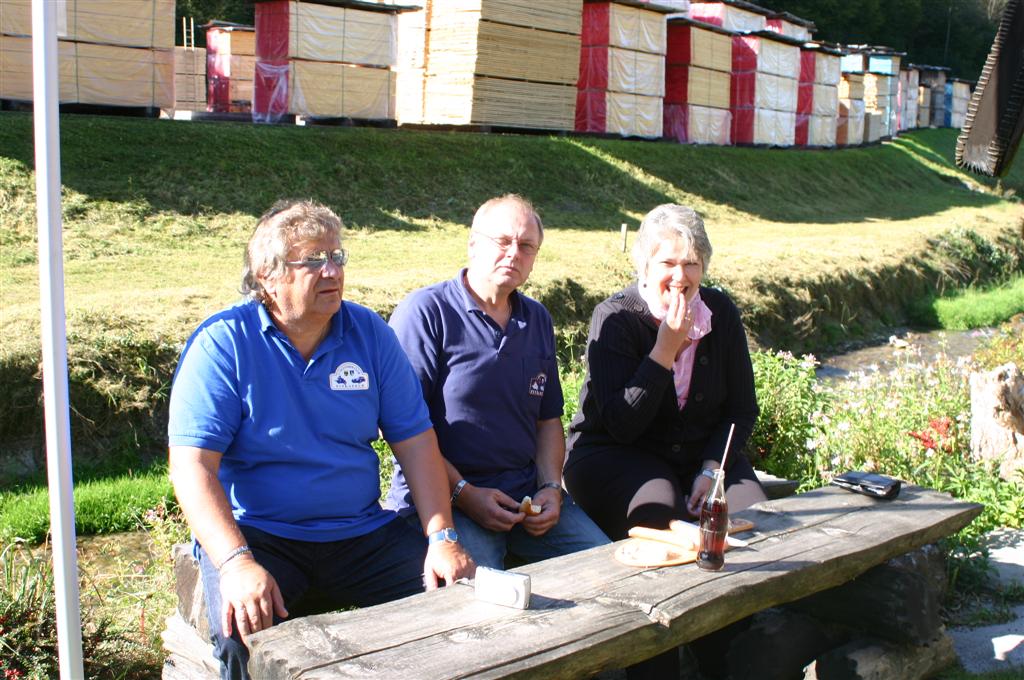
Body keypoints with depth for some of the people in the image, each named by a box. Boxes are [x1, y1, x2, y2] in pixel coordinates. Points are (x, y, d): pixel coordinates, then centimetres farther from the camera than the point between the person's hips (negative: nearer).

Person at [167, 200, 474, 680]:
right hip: (258, 537, -3)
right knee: (247, 639, -32)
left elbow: (415, 441, 5)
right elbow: (193, 465, -13)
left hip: (364, 534, 4)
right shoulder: (223, 343, -7)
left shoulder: (370, 333, 5)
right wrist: (236, 563, -28)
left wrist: (442, 538, -8)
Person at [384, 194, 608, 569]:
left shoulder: (537, 319, 15)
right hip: (441, 496, -6)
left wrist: (551, 487, 2)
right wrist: (463, 493, -15)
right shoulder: (425, 312, -7)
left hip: (527, 493, 6)